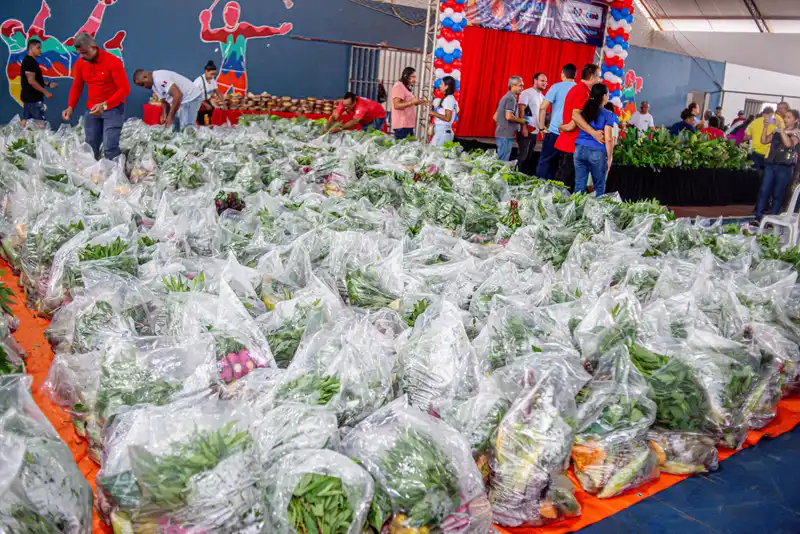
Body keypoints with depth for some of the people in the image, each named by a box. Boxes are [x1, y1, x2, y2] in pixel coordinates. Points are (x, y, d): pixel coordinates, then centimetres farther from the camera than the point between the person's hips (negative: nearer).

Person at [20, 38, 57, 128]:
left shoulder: (31, 61, 15)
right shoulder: (29, 61, -16)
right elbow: (31, 81, -22)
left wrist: (48, 84, 13)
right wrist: (45, 92, -18)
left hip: (29, 96, 10)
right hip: (33, 97, -10)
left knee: (26, 120, 11)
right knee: (40, 123, -9)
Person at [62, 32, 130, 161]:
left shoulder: (113, 61, -15)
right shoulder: (80, 64, 3)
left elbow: (125, 89, -17)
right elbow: (76, 87, 13)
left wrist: (105, 105, -27)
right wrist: (70, 107, -3)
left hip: (113, 108, -6)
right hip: (93, 110, 6)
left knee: (110, 147, -15)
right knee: (90, 148, 7)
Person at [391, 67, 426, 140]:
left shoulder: (406, 88, 22)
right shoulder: (399, 86, -8)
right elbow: (397, 105, -18)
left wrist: (417, 102, 12)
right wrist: (412, 102, -22)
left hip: (408, 124, 10)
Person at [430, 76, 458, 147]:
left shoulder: (449, 99, -11)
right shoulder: (448, 98, 16)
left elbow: (447, 118, -17)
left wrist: (434, 113, -11)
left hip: (443, 131, -9)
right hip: (441, 131, 9)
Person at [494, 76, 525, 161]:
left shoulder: (505, 97, 20)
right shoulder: (511, 98, -9)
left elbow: (495, 117, 22)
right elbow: (509, 116, -20)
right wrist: (522, 121, -8)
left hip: (500, 133, 10)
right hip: (506, 135, -10)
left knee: (500, 160, 13)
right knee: (503, 161, -8)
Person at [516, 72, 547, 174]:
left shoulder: (542, 96, 16)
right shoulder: (526, 93, -7)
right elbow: (521, 111, -14)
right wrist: (524, 127, -21)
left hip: (535, 131, 8)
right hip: (526, 130, -7)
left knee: (530, 157, 10)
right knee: (523, 156, -6)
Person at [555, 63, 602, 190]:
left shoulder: (577, 89, 18)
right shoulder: (583, 91, -13)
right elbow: (576, 115, -24)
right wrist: (594, 133, -30)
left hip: (568, 142, 10)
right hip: (572, 143, -10)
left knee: (563, 177, 12)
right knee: (565, 180, -7)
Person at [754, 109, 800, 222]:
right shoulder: (777, 131, 11)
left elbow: (789, 144, -20)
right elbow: (764, 141, 6)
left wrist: (781, 128, -18)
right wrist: (765, 127, -3)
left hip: (785, 168, -3)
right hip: (770, 165, 4)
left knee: (778, 195, 3)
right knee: (764, 191, -1)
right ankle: (758, 218, 2)